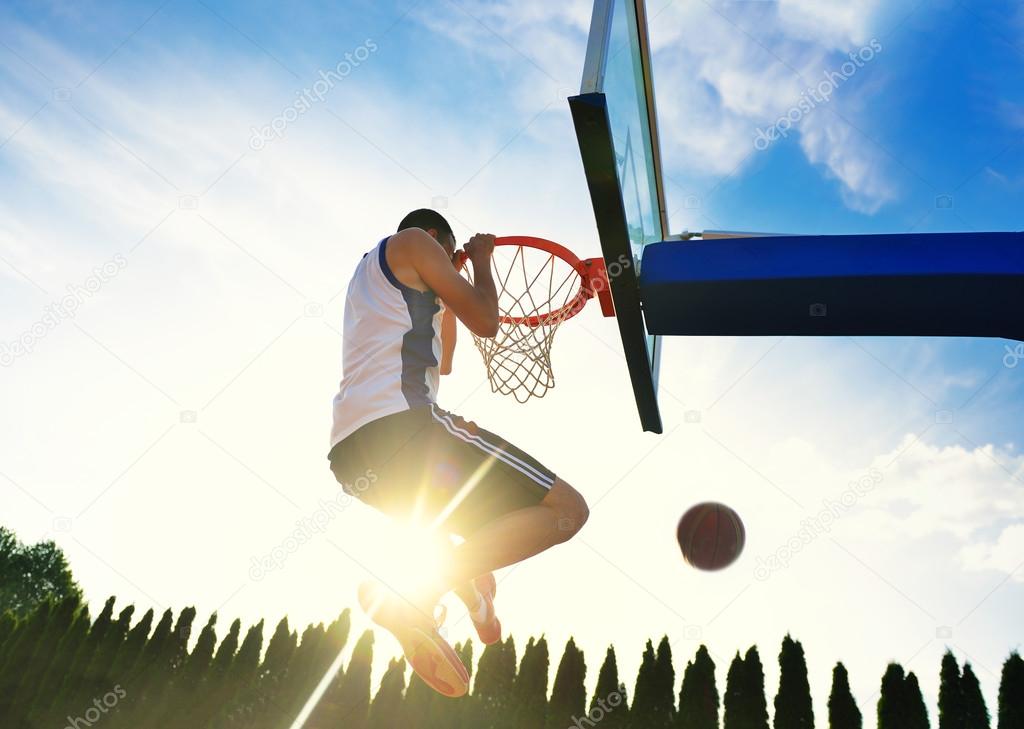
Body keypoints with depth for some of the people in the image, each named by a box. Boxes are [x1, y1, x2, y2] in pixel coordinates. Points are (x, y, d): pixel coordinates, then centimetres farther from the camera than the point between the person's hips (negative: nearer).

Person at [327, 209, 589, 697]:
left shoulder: (367, 274, 35)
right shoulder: (413, 241, 10)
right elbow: (485, 322, 4)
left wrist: (445, 294, 43)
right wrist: (481, 260, 22)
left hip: (349, 456, 10)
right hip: (400, 423, -10)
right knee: (565, 509, -10)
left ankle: (471, 585, 14)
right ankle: (414, 596, -24)